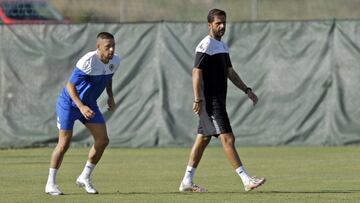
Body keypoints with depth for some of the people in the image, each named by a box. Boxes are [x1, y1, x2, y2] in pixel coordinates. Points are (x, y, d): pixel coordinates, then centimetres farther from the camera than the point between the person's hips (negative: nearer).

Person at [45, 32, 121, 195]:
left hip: (89, 104, 7)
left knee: (103, 140, -3)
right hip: (69, 102, -7)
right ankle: (50, 183, 5)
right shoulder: (88, 62, -29)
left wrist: (111, 96, 4)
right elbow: (70, 86, -26)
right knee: (64, 144, -8)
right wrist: (81, 107, -37)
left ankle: (85, 178, 13)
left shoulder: (115, 61, -6)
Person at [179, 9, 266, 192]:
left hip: (219, 99, 10)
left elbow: (229, 72, 24)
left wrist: (247, 90, 18)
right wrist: (198, 100, -23)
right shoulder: (206, 46, -12)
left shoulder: (223, 46, 17)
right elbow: (196, 72, -17)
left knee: (203, 139, 11)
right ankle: (246, 180, -16)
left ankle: (187, 182, 15)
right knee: (227, 138, -12)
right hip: (210, 100, -10)